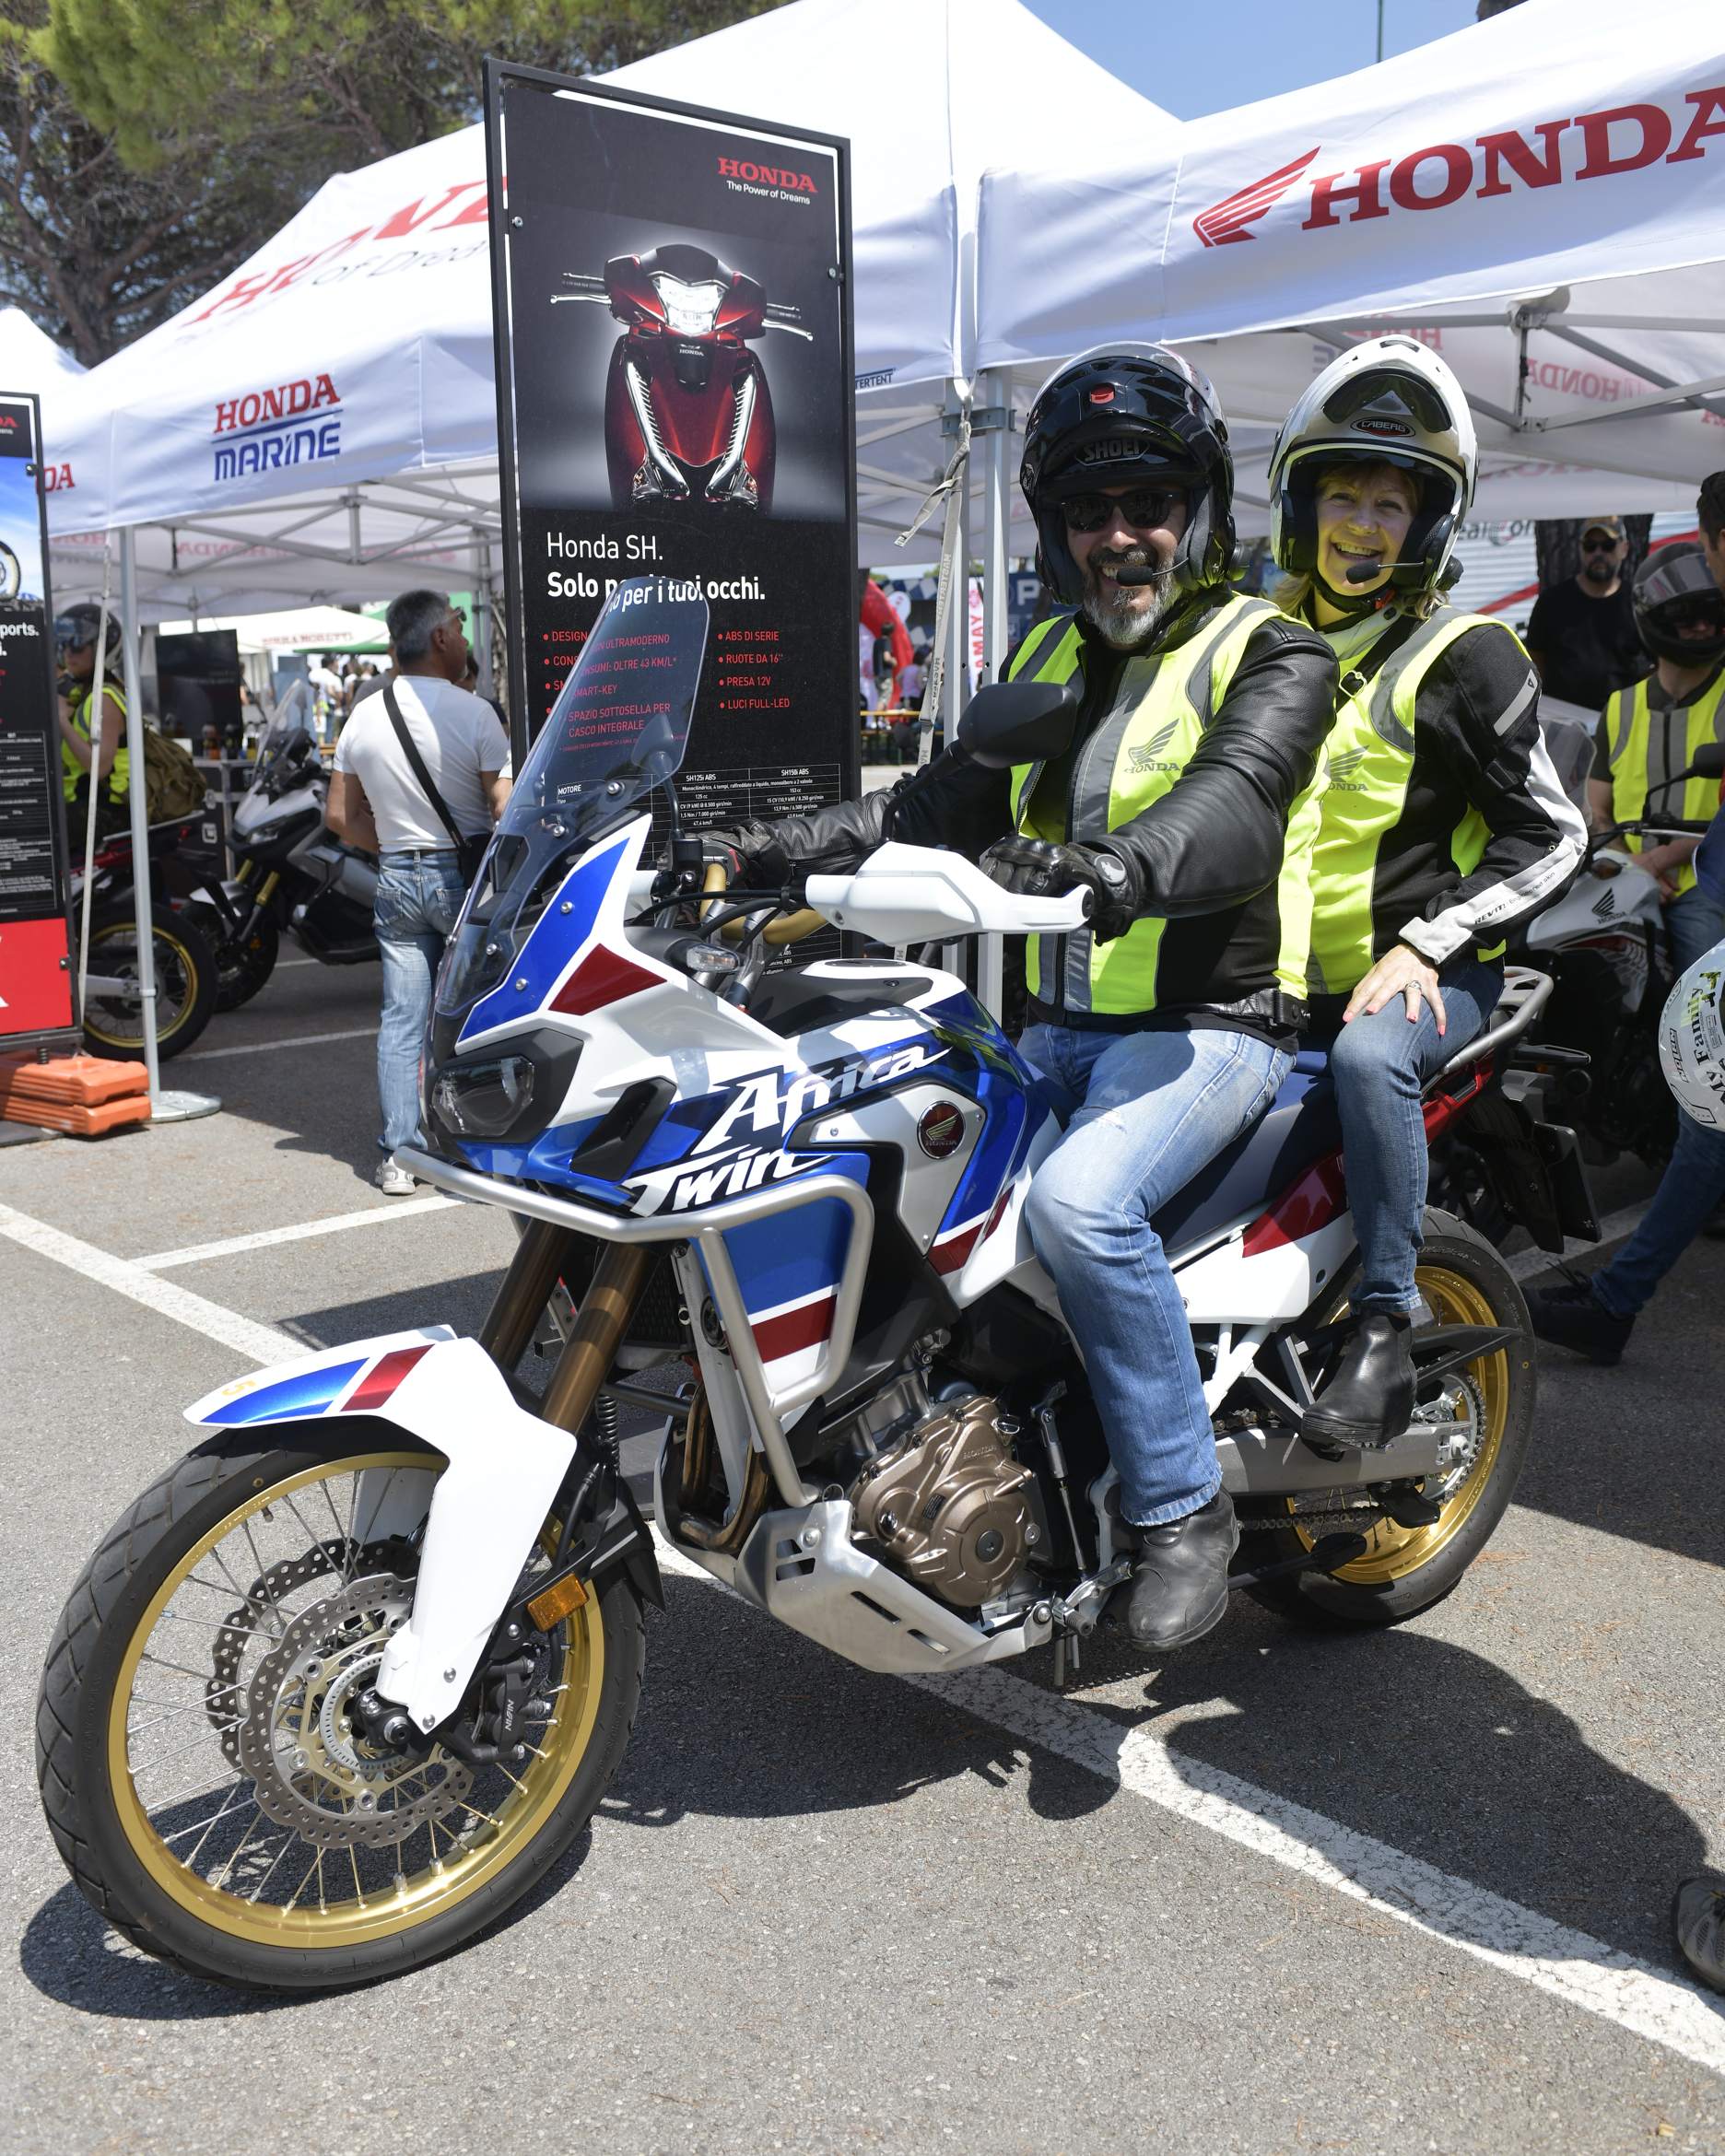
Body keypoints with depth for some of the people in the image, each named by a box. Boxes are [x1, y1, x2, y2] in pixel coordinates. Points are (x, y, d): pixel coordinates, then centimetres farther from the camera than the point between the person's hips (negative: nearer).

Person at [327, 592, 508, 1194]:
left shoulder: (363, 718, 5)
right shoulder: (472, 713, -12)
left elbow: (341, 816, 8)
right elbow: (504, 808, -15)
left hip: (397, 879, 5)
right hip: (464, 875, -4)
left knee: (401, 1019, 6)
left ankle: (397, 1156, 6)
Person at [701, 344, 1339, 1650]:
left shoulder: (1269, 655, -4)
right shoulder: (1050, 660, 17)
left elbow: (1234, 808, -25)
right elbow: (940, 808, 10)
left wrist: (1117, 870, -47)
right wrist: (767, 851, -3)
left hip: (1208, 1026, -7)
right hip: (1059, 1026, 7)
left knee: (1078, 1203, -32)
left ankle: (1184, 1509, -13)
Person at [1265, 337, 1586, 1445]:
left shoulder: (1462, 655, -6)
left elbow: (1551, 835, -7)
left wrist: (1424, 944, -17)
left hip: (1421, 973, -6)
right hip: (1280, 969, 6)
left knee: (1369, 1056, -35)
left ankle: (1385, 1330, -24)